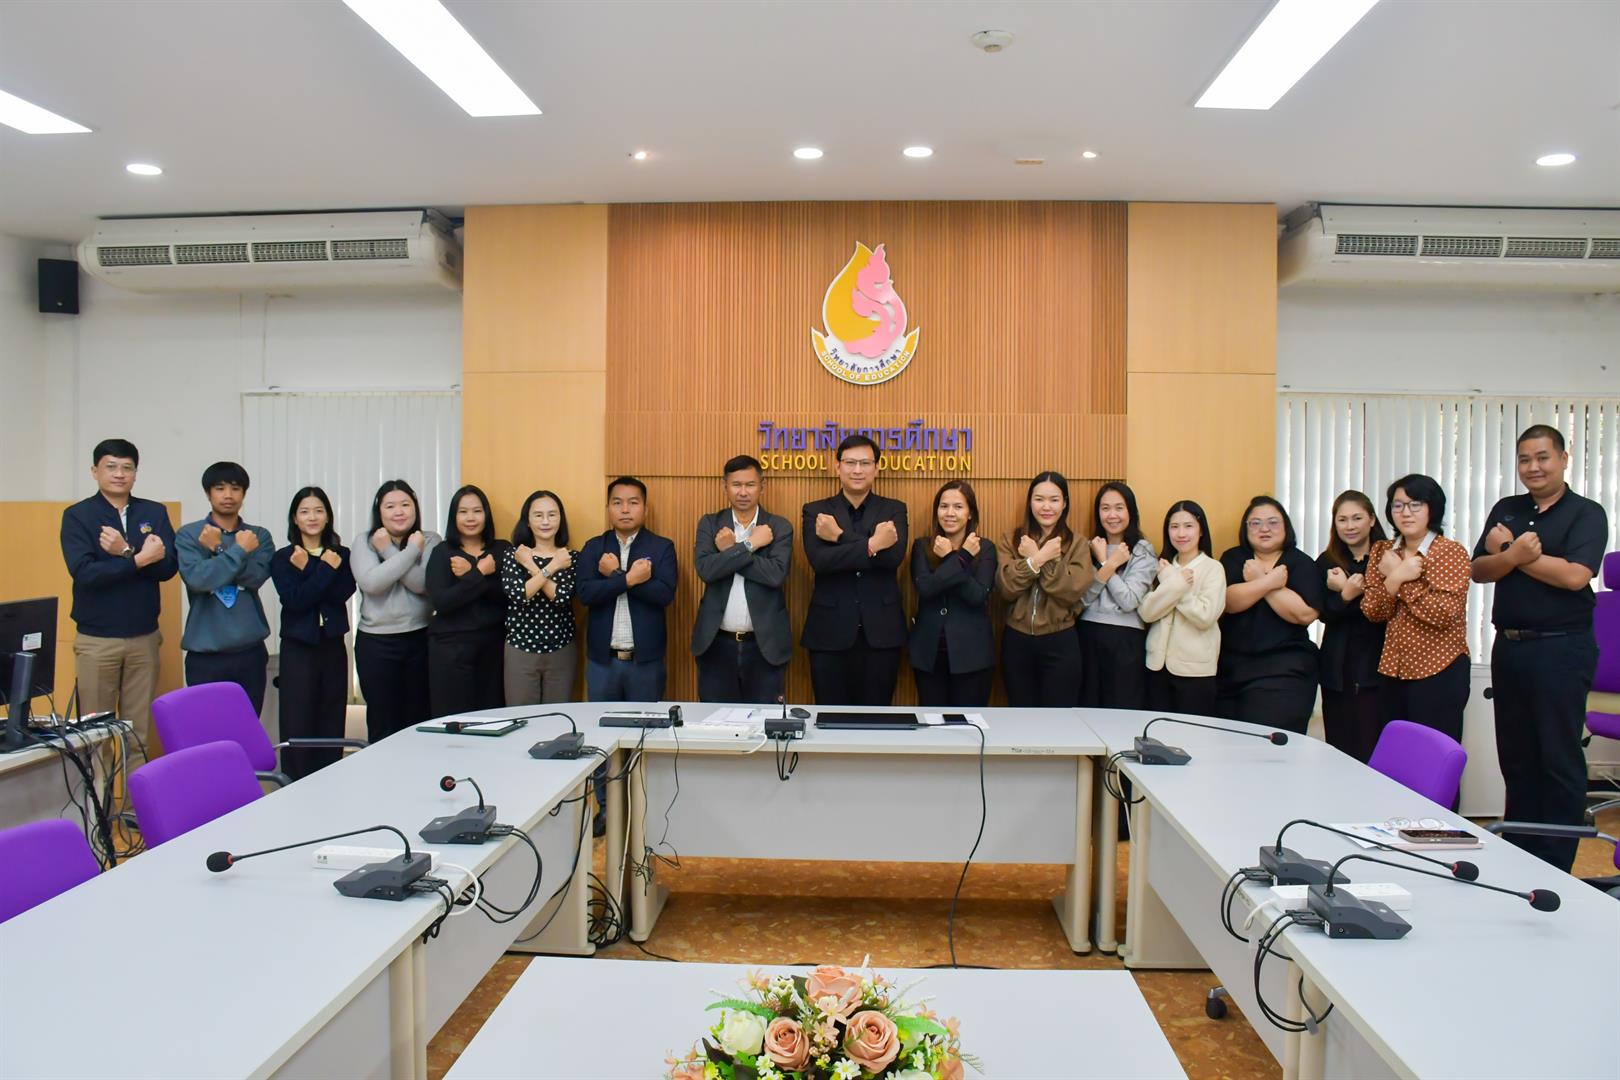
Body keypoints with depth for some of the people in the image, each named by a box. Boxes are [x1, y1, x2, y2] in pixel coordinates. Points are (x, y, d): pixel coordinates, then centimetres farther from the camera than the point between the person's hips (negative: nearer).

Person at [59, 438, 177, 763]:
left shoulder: (155, 513, 7)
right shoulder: (77, 516, 0)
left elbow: (168, 567, -5)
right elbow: (84, 573, -14)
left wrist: (126, 551, -17)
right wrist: (140, 559, -17)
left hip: (144, 637, 2)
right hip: (96, 640, -2)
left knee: (140, 734, 6)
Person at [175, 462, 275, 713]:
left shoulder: (259, 536, 7)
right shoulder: (188, 535, 0)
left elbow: (256, 577, -9)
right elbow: (197, 579, -16)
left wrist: (218, 550, -11)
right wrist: (239, 550, -14)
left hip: (250, 652, 2)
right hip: (205, 655, -2)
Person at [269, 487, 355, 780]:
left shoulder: (341, 555, 8)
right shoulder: (283, 558, 2)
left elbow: (343, 594, -8)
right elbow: (295, 599, -12)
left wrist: (307, 569, -13)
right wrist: (326, 570, -16)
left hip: (333, 647, 2)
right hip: (298, 648, -2)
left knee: (331, 726, 5)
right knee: (297, 726, -4)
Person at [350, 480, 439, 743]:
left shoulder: (430, 541, 2)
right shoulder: (365, 543, 2)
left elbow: (422, 584, -14)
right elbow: (371, 583, -17)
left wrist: (388, 551, -13)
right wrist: (410, 551, -15)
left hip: (420, 638, 0)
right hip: (376, 642, 0)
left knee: (418, 720, 8)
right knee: (382, 723, 6)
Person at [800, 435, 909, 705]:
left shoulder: (894, 510, 6)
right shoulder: (816, 511, 4)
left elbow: (894, 556, -13)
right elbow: (818, 561, -14)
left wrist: (840, 536, -13)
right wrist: (872, 544, -20)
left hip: (881, 632, 1)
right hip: (830, 632, 0)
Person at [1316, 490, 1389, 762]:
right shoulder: (1327, 563, 9)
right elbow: (1325, 613, -1)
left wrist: (1350, 592, -18)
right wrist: (1346, 595, -20)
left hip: (1377, 667, -3)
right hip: (1338, 669, 3)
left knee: (1372, 751, -6)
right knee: (1338, 749, 6)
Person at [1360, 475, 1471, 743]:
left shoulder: (1451, 552, -8)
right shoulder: (1382, 551, 7)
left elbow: (1444, 614, -21)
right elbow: (1372, 612, -1)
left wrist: (1398, 576, -15)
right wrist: (1396, 578, -16)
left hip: (1439, 673, -5)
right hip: (1394, 672, 5)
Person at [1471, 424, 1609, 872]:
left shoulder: (1587, 514, -4)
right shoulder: (1505, 511, 11)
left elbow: (1575, 575, -19)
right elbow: (1479, 570, 2)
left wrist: (1510, 552, -9)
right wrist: (1514, 555, -17)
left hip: (1561, 649, -5)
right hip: (1509, 646, 6)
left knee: (1559, 758, 0)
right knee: (1515, 756, 12)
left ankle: (1555, 865, 9)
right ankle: (1516, 856, 23)